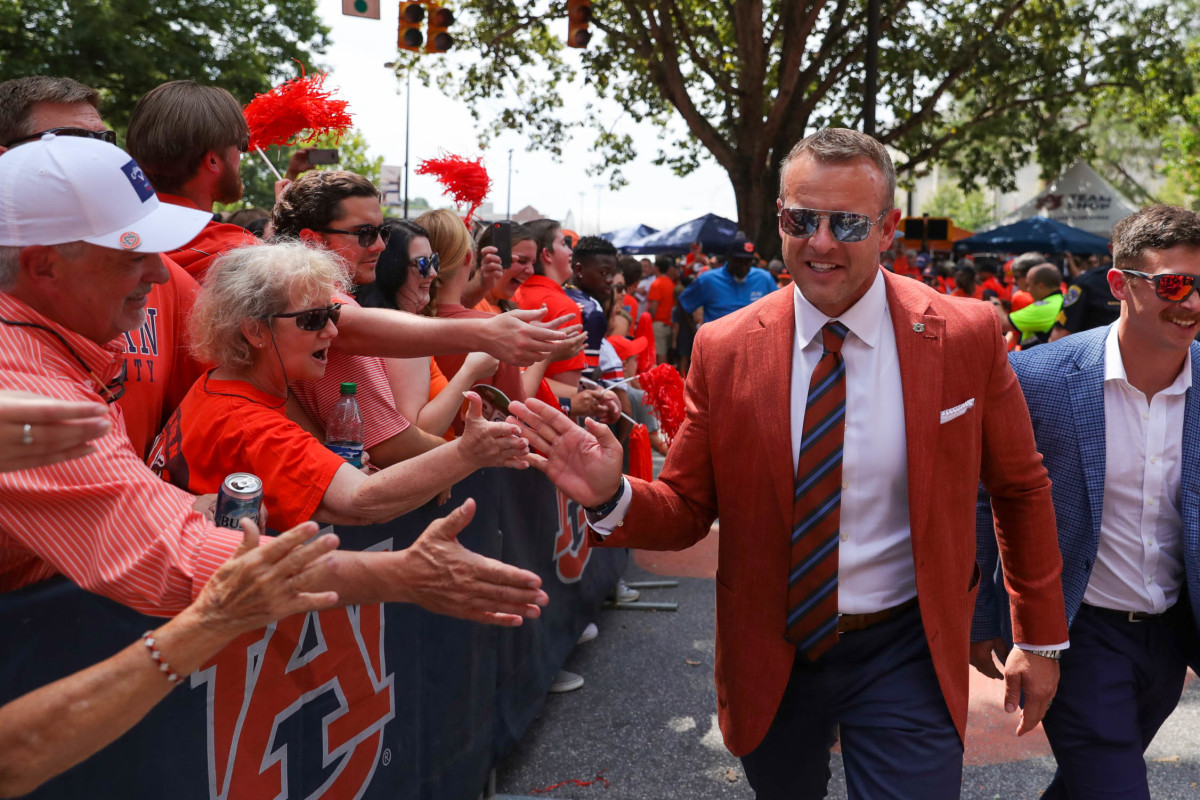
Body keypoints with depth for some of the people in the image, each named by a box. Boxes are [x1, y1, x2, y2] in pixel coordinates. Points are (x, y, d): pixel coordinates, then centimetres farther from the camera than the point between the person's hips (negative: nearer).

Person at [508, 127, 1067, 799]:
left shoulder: (967, 336, -10)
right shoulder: (723, 349, -9)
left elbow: (1022, 488, 2)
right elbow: (688, 511, -2)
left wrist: (1041, 639, 7)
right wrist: (613, 497, -24)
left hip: (903, 657, -1)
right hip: (771, 658, 2)